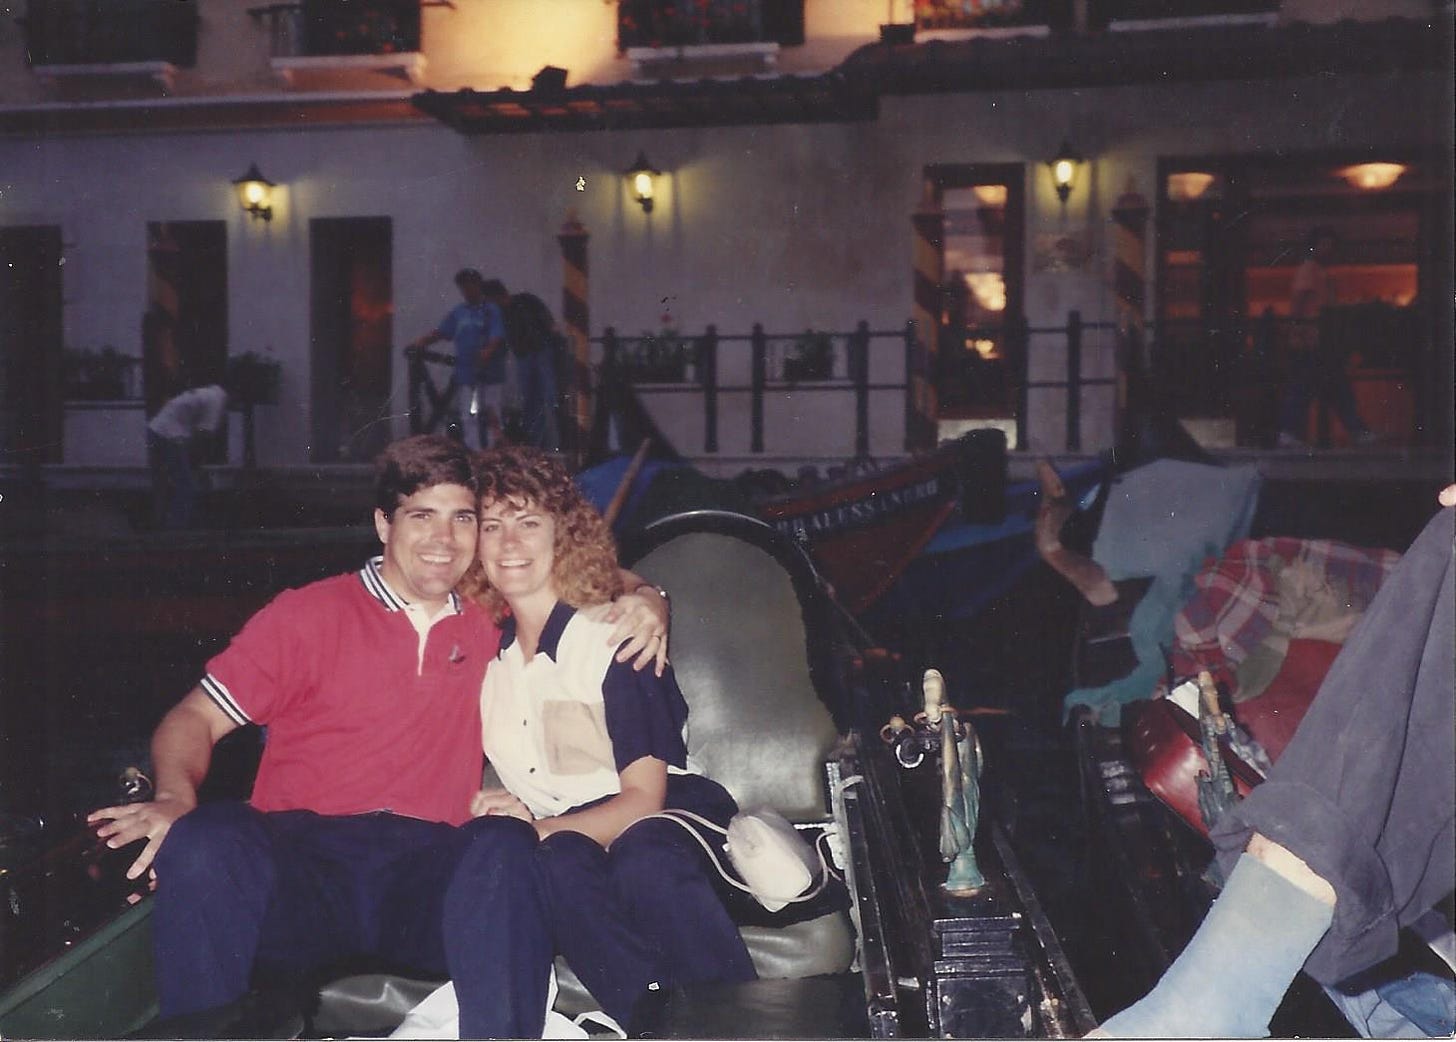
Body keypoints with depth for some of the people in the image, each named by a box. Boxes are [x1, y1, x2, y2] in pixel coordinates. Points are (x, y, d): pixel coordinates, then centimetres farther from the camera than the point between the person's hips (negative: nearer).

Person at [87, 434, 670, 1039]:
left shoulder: (486, 620, 19)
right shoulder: (309, 614, 10)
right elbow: (195, 718, 7)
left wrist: (644, 600, 8)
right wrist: (175, 797, -15)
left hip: (431, 873, 1)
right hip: (302, 861, -1)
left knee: (507, 845, -31)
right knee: (204, 839, -32)